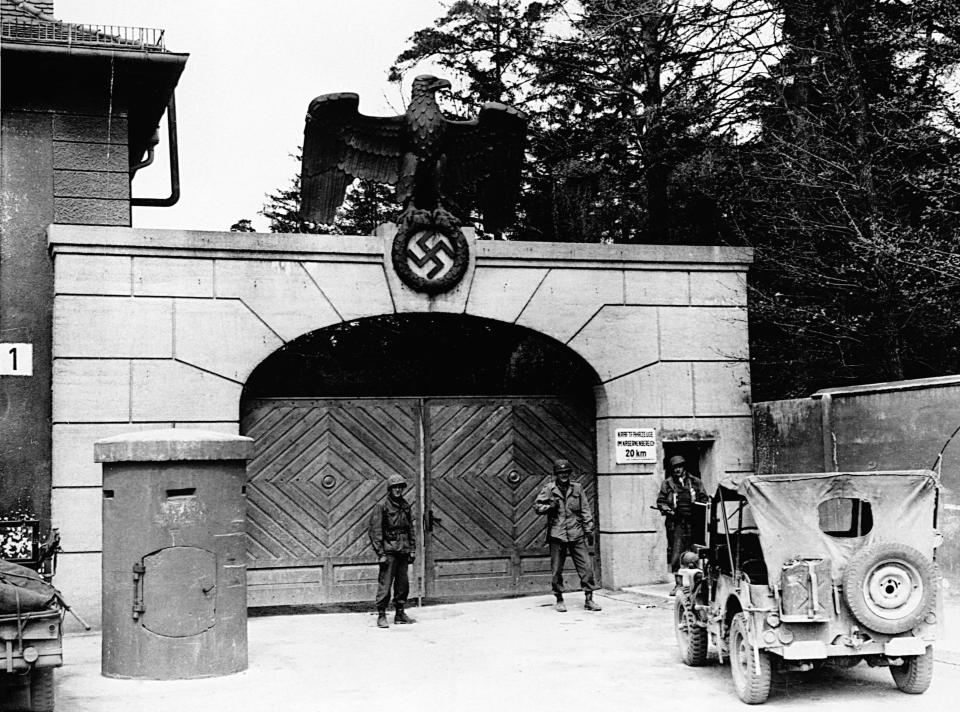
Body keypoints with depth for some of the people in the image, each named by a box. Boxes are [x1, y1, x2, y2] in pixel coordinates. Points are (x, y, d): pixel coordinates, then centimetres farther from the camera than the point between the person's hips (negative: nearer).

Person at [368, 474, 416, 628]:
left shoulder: (405, 506, 12)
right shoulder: (381, 507, -6)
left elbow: (411, 529, 18)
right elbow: (375, 531, -9)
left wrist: (412, 549, 12)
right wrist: (380, 553, -13)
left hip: (403, 551, 6)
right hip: (389, 550, -6)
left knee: (403, 584, 9)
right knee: (385, 584, -6)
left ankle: (400, 614, 19)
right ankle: (381, 616, -1)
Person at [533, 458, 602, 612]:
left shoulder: (577, 488, 8)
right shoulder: (549, 489, 2)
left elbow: (585, 510, 10)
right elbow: (536, 506, 4)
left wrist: (589, 530, 6)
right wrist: (549, 507, -15)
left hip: (576, 534, 1)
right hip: (557, 535, -1)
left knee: (586, 566, -3)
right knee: (557, 569, 4)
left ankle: (589, 599, 6)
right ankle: (559, 600, 17)